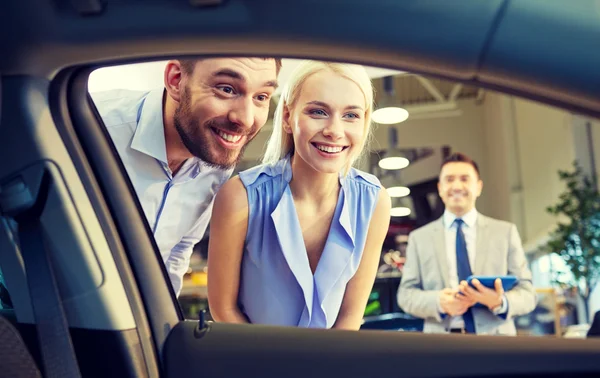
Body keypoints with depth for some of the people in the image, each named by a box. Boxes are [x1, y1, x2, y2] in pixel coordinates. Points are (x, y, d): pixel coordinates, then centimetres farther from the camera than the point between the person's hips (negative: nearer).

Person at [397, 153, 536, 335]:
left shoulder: (506, 232, 8)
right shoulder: (419, 238, 9)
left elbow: (527, 293, 4)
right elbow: (406, 293, 4)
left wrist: (500, 302, -17)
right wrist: (439, 302, -15)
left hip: (494, 336, 0)